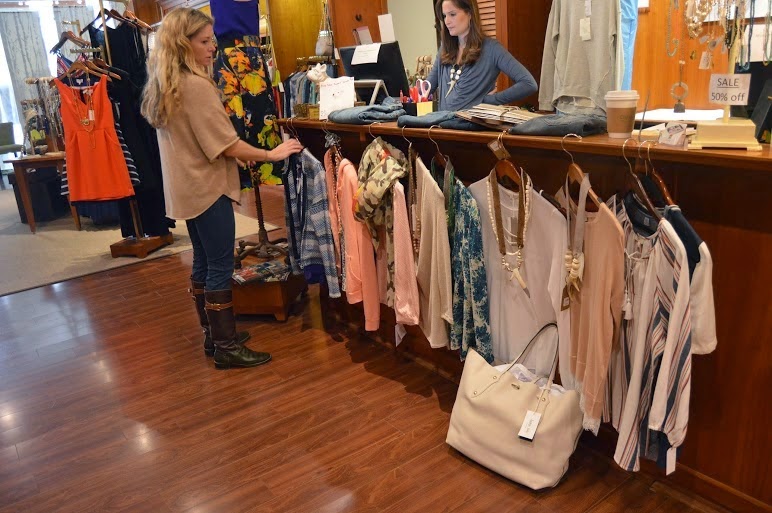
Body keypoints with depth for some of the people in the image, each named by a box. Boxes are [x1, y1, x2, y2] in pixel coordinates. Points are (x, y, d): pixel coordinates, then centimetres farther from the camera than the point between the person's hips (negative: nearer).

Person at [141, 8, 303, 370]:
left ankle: (212, 336, 27)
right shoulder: (196, 85, -19)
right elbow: (226, 145, -19)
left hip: (186, 187, 10)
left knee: (203, 263, 15)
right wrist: (271, 154, -9)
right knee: (220, 268, -2)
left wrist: (242, 154, 16)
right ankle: (226, 347, 7)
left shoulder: (165, 85, 10)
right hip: (207, 188, -10)